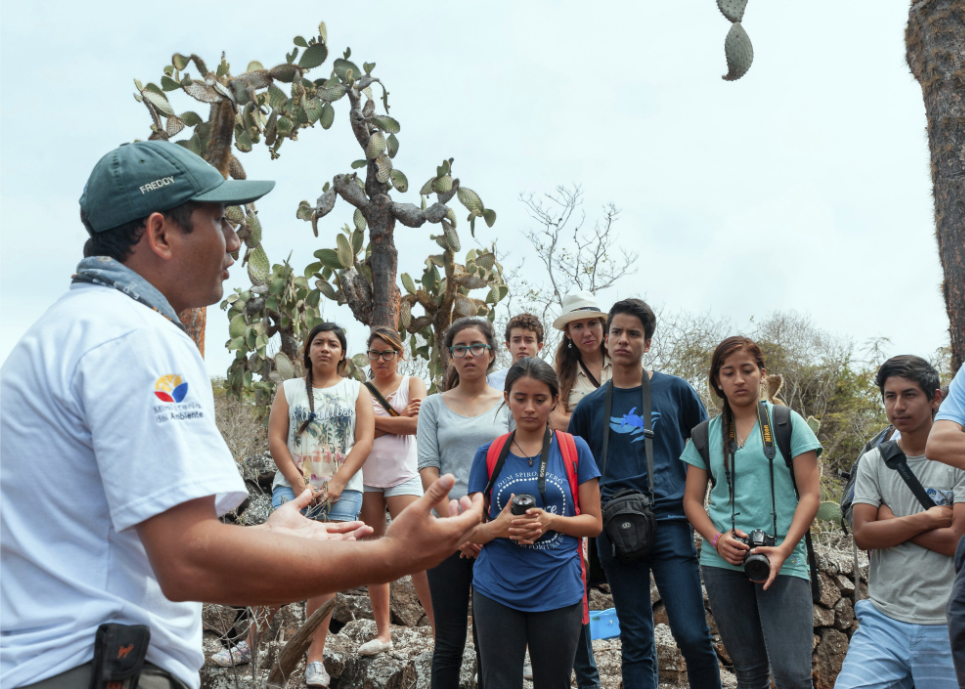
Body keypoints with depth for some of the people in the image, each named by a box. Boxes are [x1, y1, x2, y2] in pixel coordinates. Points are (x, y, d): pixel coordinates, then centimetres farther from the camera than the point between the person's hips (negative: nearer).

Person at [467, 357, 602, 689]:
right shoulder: (488, 454, 3)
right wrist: (497, 527, -17)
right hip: (497, 591, 1)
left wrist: (550, 521, -17)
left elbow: (594, 522, 1)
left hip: (558, 590, 0)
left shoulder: (574, 449, 0)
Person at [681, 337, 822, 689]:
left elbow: (810, 494, 0)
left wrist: (784, 549, -13)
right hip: (723, 562, 2)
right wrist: (717, 539, -8)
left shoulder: (787, 423, 4)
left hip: (783, 562, -2)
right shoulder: (705, 435, 11)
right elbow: (692, 500, 11)